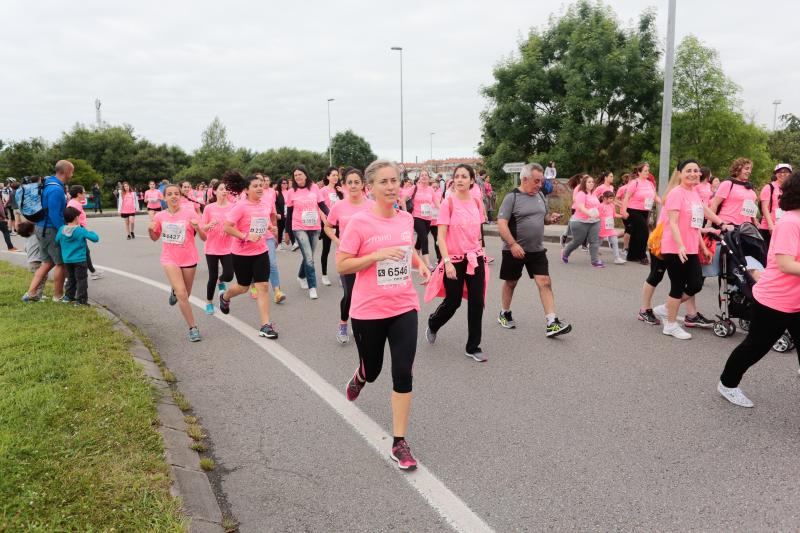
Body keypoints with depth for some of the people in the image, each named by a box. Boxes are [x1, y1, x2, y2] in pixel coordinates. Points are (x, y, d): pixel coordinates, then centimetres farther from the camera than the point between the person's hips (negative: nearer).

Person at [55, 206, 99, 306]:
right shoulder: (81, 230, -16)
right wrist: (92, 233, 4)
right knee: (81, 280, 1)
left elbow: (57, 241, 9)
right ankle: (82, 299, 2)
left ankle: (69, 296, 28)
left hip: (67, 260, 5)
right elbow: (95, 238, -16)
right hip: (79, 260, -5)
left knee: (71, 278, 21)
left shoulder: (61, 230, -2)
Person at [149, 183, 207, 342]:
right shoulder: (160, 216, -1)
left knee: (185, 294, 15)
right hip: (170, 259, 0)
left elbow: (204, 238, -8)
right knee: (182, 294, -16)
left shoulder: (189, 213, -9)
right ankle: (193, 328, -4)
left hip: (188, 259, 0)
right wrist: (150, 230, -7)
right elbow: (155, 238, 14)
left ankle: (174, 291, 52)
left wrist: (197, 227, -28)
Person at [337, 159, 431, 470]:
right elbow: (341, 266, -13)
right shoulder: (359, 222, -14)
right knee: (372, 370, 17)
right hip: (368, 311, -3)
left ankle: (399, 443, 9)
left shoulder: (406, 219, 2)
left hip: (404, 307, 3)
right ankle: (359, 377, 57)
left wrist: (420, 265, 1)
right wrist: (379, 254, -24)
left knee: (403, 373, -4)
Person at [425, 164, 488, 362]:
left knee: (477, 302, 3)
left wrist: (479, 253, 16)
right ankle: (432, 324, 39)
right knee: (452, 302, 7)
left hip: (475, 258, 4)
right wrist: (447, 262, -20)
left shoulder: (476, 203, 4)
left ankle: (473, 347, 15)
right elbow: (441, 237, -13)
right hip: (454, 260, -4)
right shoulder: (448, 203, -11)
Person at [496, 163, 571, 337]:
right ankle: (504, 314, 33)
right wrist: (513, 244, -25)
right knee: (510, 282, 12)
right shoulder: (512, 197, -12)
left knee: (545, 282, -5)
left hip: (537, 250, 5)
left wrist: (551, 218, -3)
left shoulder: (540, 196, 8)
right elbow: (501, 223, -17)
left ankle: (551, 324, -7)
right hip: (515, 250, -5)